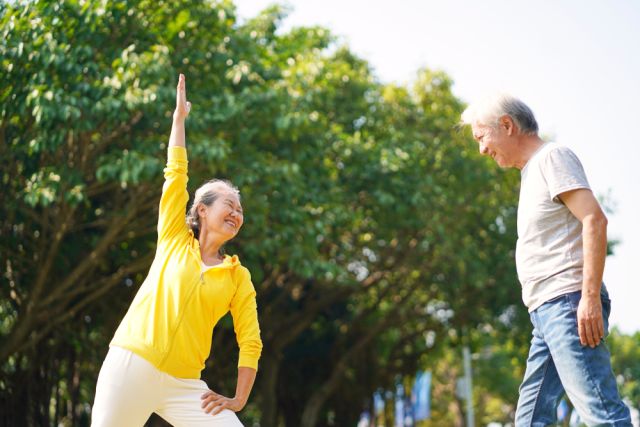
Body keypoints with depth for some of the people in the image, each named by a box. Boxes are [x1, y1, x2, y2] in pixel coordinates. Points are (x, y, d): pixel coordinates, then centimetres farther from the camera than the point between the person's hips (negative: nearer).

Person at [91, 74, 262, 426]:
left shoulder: (239, 276, 10)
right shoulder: (175, 240, 10)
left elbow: (250, 342, 6)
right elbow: (176, 174, 6)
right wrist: (179, 117, 10)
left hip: (183, 385, 2)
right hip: (130, 365, -1)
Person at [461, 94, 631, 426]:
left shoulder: (552, 157, -2)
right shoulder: (532, 172, 24)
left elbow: (594, 220, -14)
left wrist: (591, 295, -21)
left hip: (567, 303, -10)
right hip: (547, 310, 10)